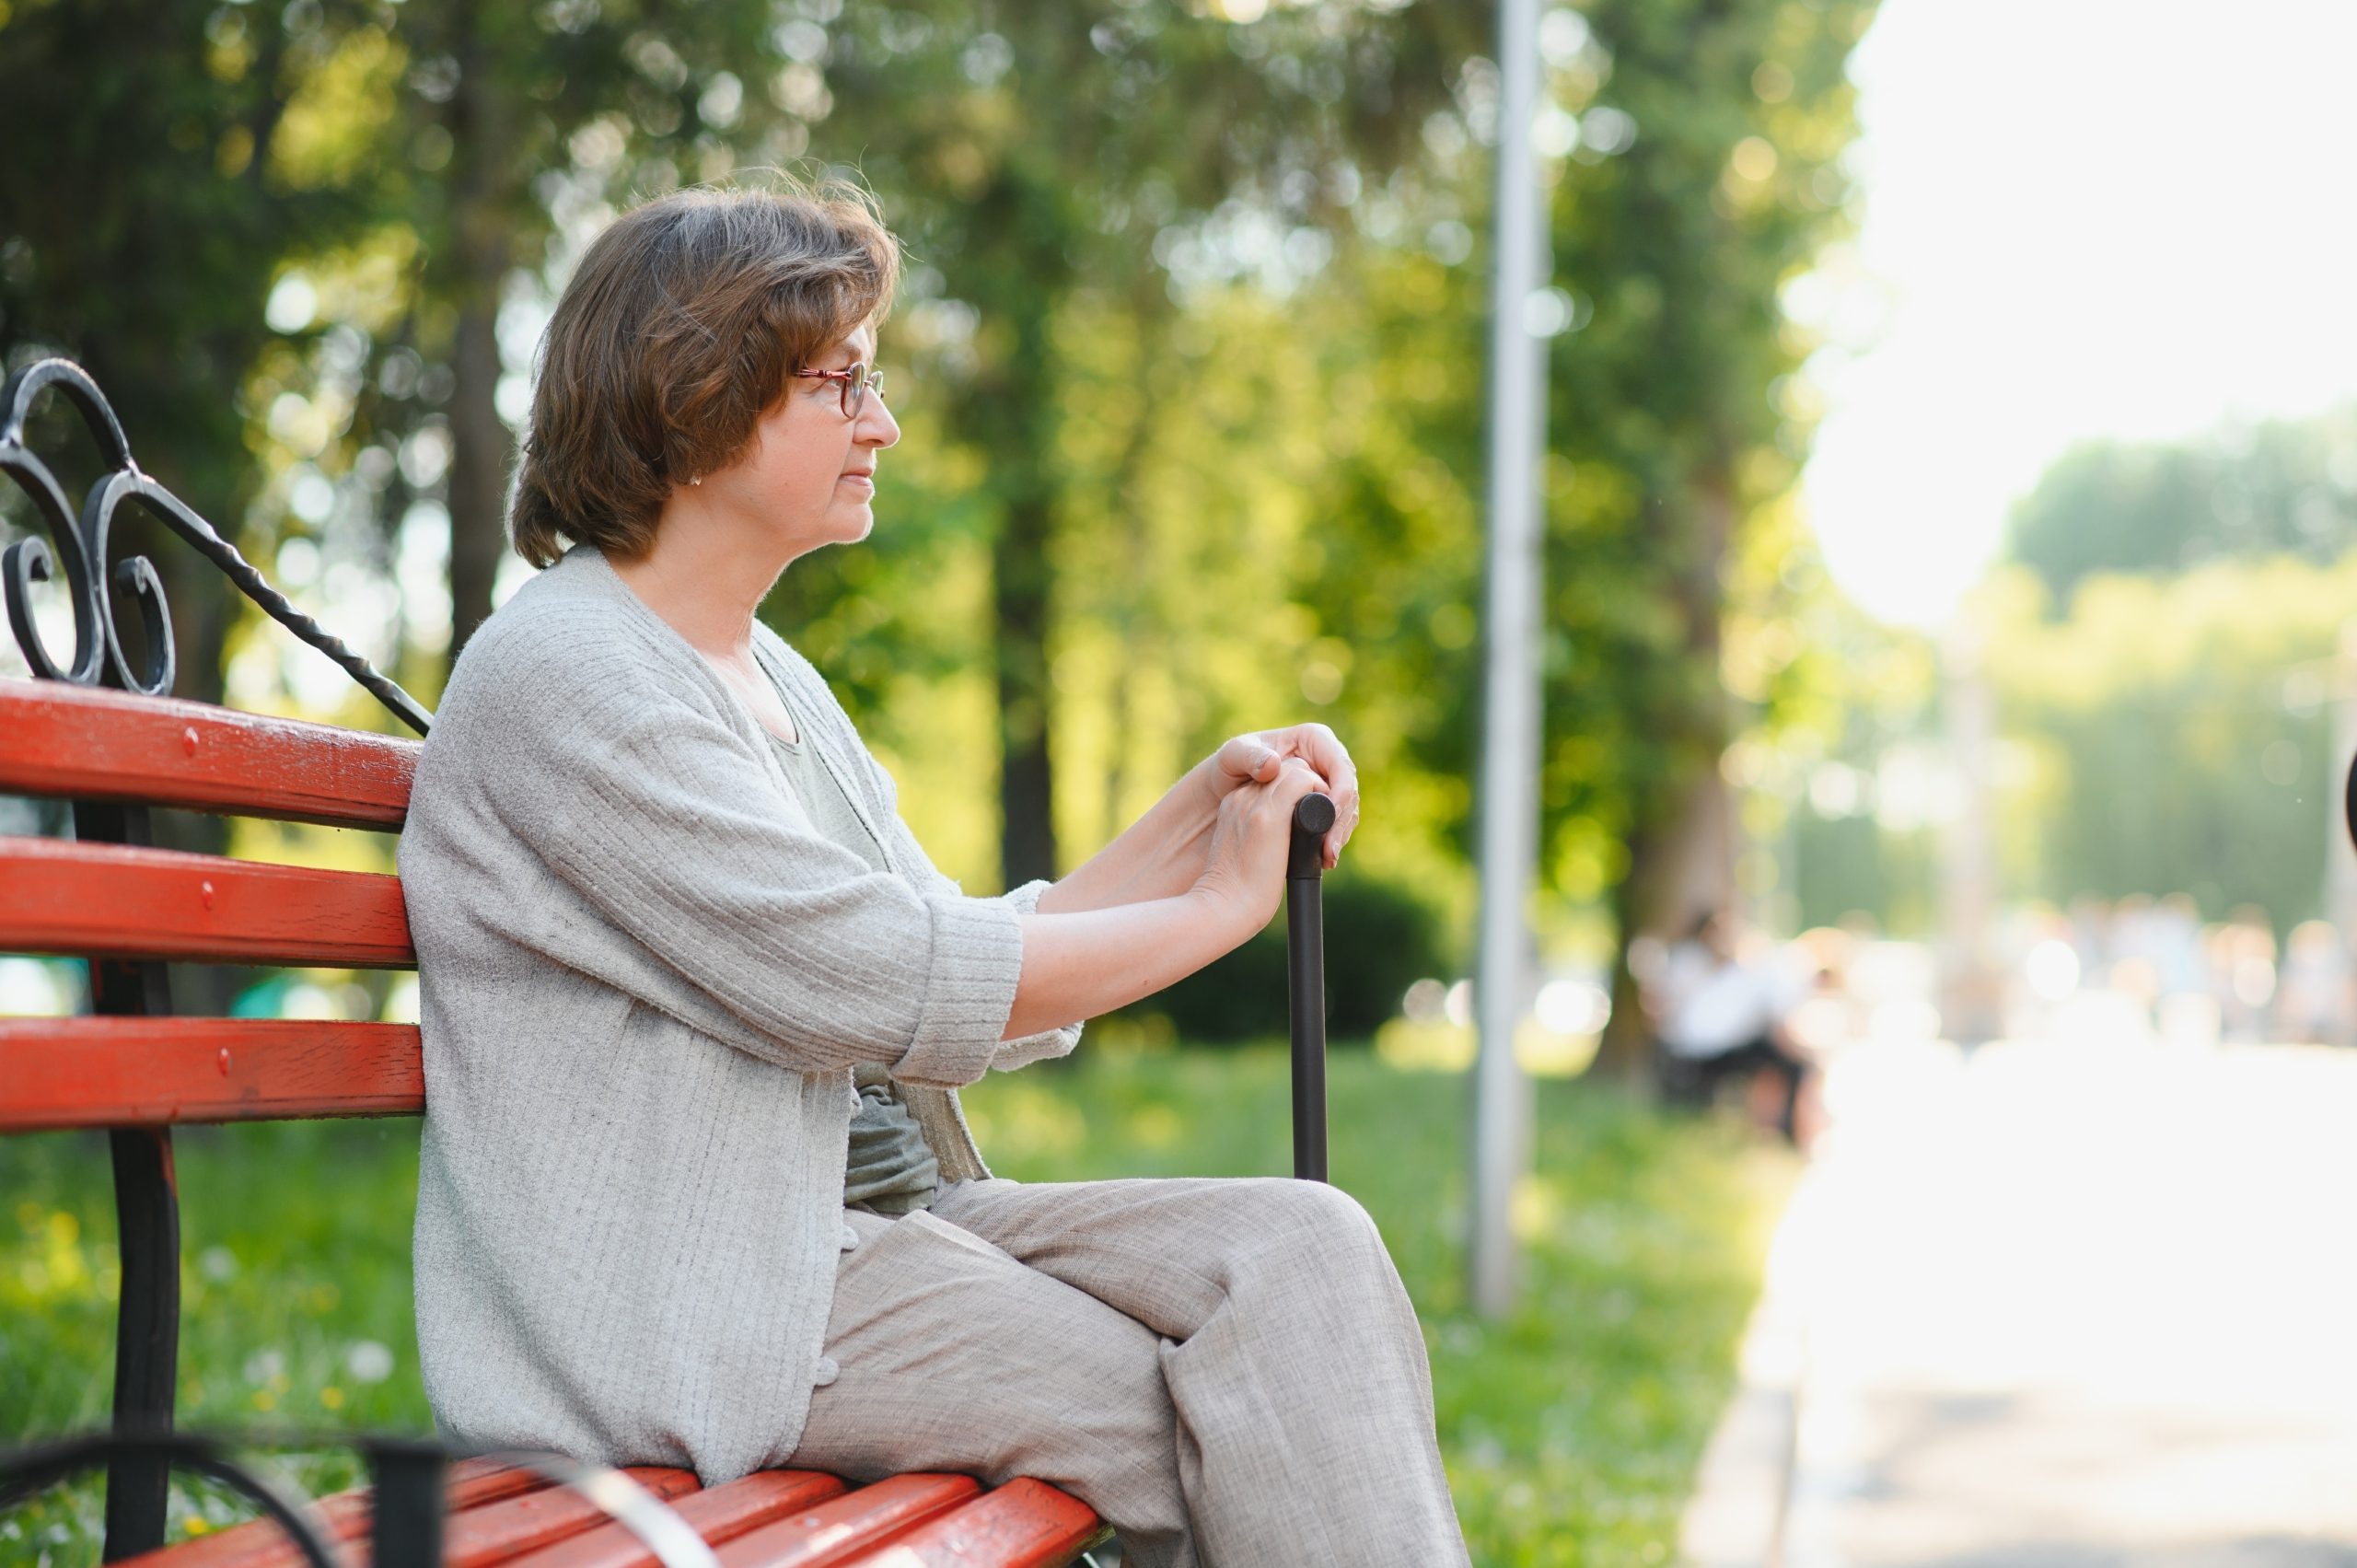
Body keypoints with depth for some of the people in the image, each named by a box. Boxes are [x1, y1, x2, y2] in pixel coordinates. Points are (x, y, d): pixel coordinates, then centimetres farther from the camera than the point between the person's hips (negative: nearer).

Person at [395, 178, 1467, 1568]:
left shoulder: (773, 676, 18)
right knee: (1246, 1417, -19)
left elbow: (988, 991, 15)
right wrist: (1217, 905, -6)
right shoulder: (569, 674, -12)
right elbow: (895, 993, -16)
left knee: (1305, 1248, -12)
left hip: (878, 1219, 8)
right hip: (686, 1309, -8)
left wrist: (1204, 811, 4)